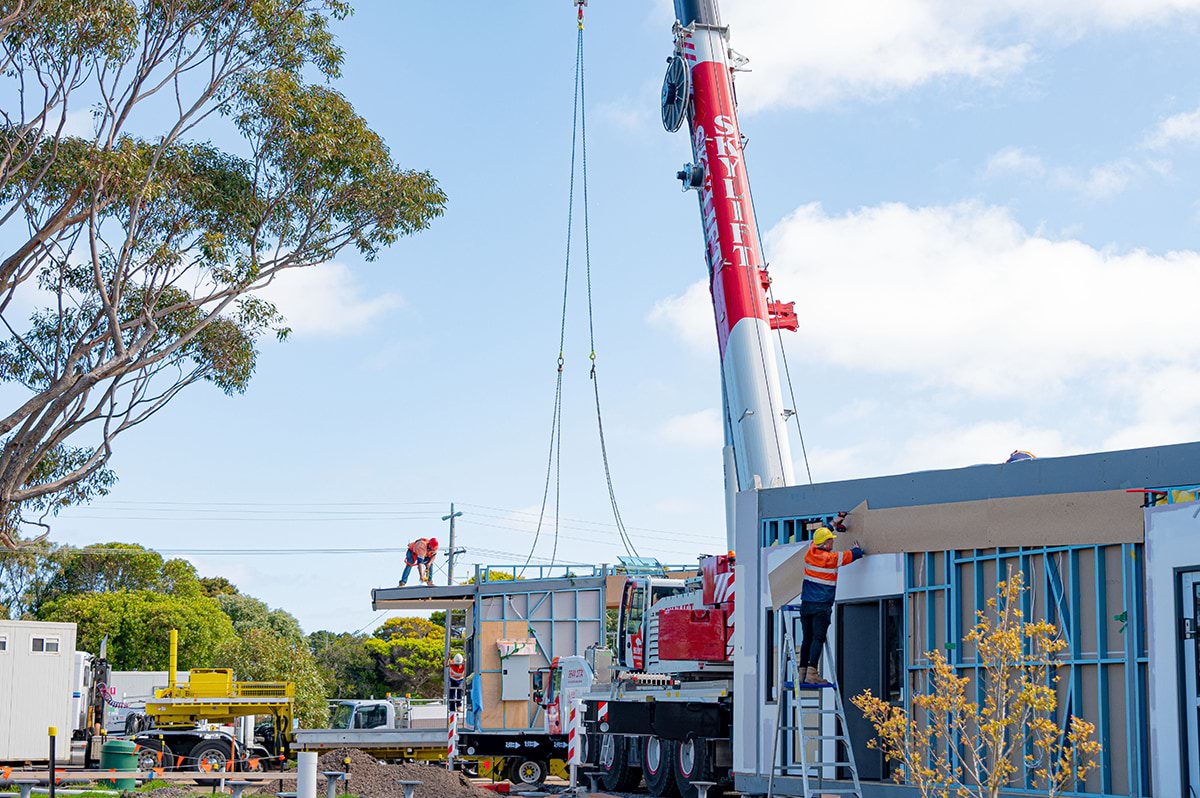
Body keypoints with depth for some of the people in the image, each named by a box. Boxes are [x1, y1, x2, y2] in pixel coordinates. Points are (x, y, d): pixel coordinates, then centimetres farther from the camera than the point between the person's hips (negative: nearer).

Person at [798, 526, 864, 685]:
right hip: (821, 606, -6)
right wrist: (857, 548, 25)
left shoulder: (810, 553, 5)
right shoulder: (831, 558, -9)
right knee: (818, 639, -8)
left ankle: (802, 672, 8)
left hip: (806, 605, 6)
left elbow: (815, 540, 26)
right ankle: (812, 673, -16)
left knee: (807, 639, 9)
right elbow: (853, 555, 0)